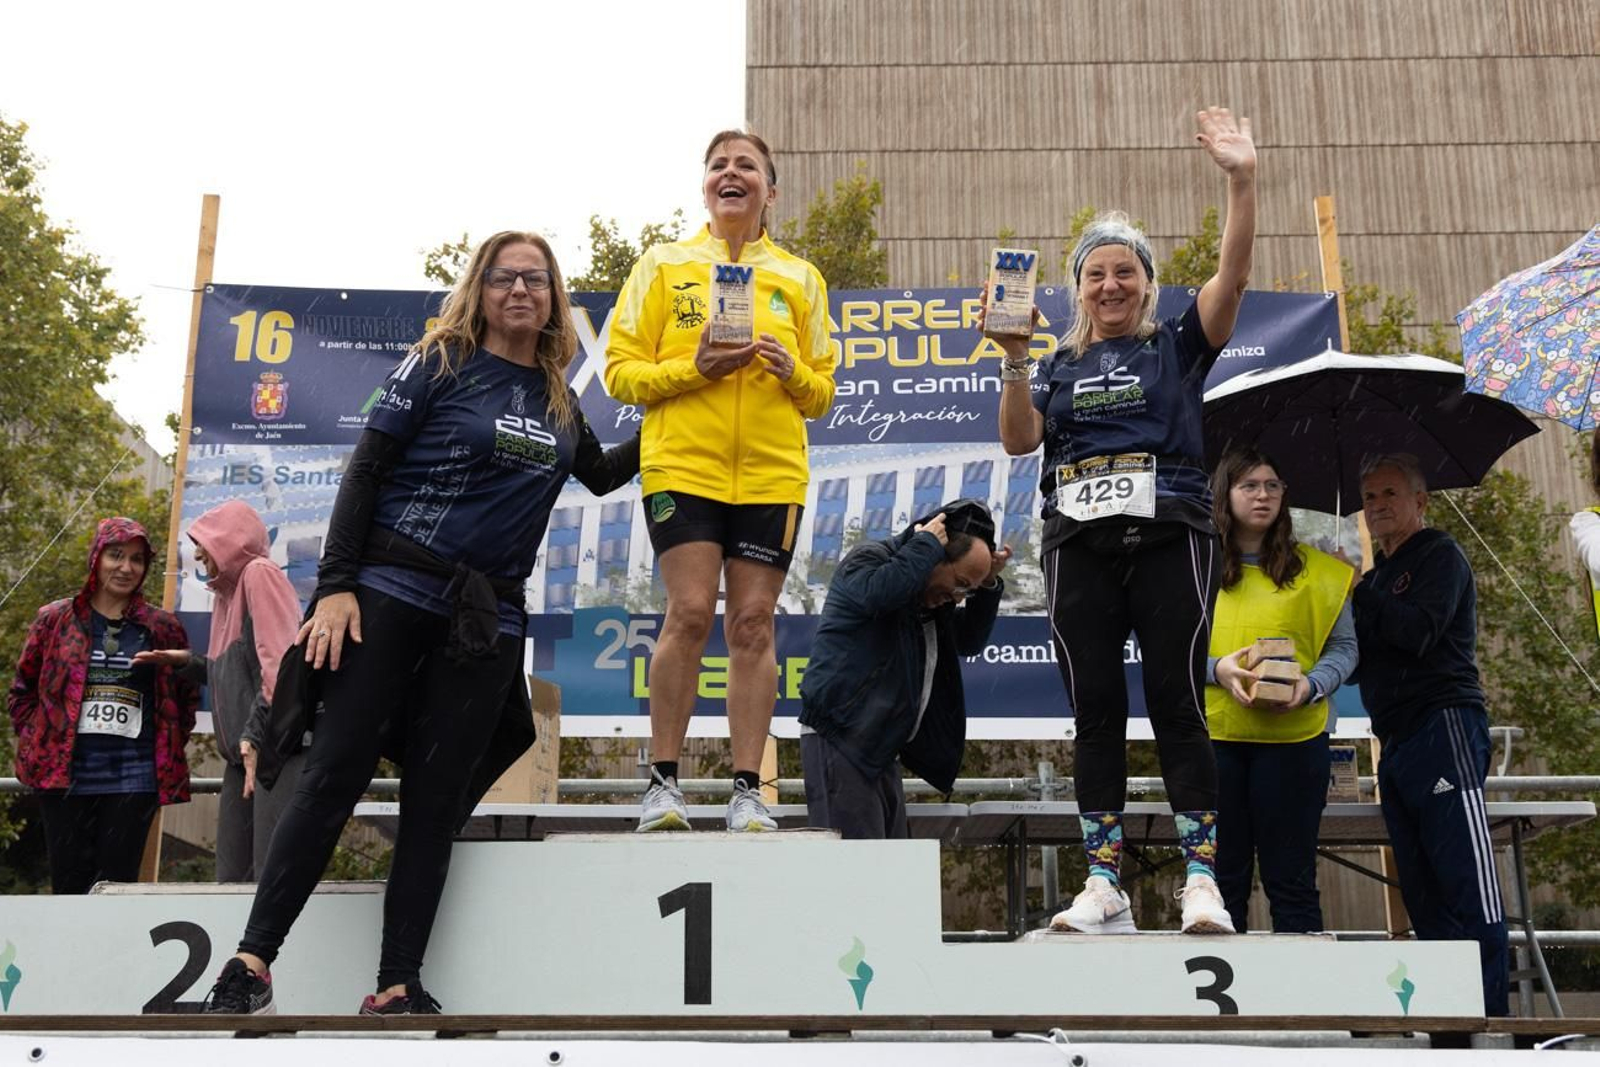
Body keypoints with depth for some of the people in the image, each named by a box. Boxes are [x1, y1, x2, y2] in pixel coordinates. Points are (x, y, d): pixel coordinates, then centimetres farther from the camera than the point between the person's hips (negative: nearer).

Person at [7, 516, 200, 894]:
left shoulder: (163, 627, 8)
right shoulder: (55, 619, 7)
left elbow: (186, 696, 15)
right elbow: (22, 690, 13)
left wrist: (169, 749, 6)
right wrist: (37, 743, 3)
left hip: (134, 778, 0)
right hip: (64, 774, 0)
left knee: (118, 888, 0)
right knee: (69, 886, 2)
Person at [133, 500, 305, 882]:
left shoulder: (259, 573, -3)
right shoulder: (229, 589, 23)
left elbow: (280, 663, -16)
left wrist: (254, 736, -20)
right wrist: (187, 661, 15)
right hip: (245, 752, 9)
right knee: (231, 878, 5)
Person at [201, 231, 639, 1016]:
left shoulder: (558, 400, 14)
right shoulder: (441, 362, 0)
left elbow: (601, 474, 32)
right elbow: (365, 470, -4)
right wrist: (335, 585, -12)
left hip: (488, 618, 4)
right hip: (392, 591, -4)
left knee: (437, 798, 2)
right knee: (336, 774, -7)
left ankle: (397, 987, 5)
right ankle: (252, 961, -1)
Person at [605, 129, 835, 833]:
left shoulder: (801, 279, 15)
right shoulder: (663, 266, 9)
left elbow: (822, 393, 17)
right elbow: (621, 371, 4)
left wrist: (793, 372, -6)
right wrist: (694, 368, -12)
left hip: (772, 475, 2)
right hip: (683, 466, -2)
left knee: (753, 623, -1)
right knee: (689, 614, -10)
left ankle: (747, 792, 5)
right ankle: (663, 783, 2)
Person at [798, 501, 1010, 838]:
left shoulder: (934, 595, 20)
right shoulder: (869, 559, -6)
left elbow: (969, 641, 24)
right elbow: (879, 593, -30)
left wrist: (988, 586, 10)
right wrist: (927, 544, -16)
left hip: (880, 748, 9)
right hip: (839, 737, -9)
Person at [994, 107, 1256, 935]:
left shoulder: (1178, 347, 11)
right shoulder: (1060, 368, 18)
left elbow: (1233, 276, -3)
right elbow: (1018, 441, 4)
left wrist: (1242, 179, -12)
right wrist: (1014, 359, -8)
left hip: (1170, 539, -2)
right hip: (1080, 547, 3)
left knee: (1177, 705, -5)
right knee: (1095, 712, 0)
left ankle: (1201, 882, -4)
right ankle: (1104, 885, 3)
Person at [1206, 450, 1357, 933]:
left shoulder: (1316, 569, 6)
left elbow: (1343, 648, 7)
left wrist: (1310, 685, -13)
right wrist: (1217, 669, -15)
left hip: (1292, 735, 0)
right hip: (1213, 734, 0)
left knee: (1291, 878, 5)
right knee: (1224, 875, 7)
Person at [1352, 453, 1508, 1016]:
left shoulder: (1439, 555, 3)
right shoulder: (1378, 577, 25)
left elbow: (1418, 633, -13)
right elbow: (1358, 661, 22)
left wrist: (1359, 591, -3)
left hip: (1444, 726, -8)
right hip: (1397, 743, 8)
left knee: (1468, 883, -13)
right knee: (1423, 893, 2)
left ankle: (1488, 1013, -15)